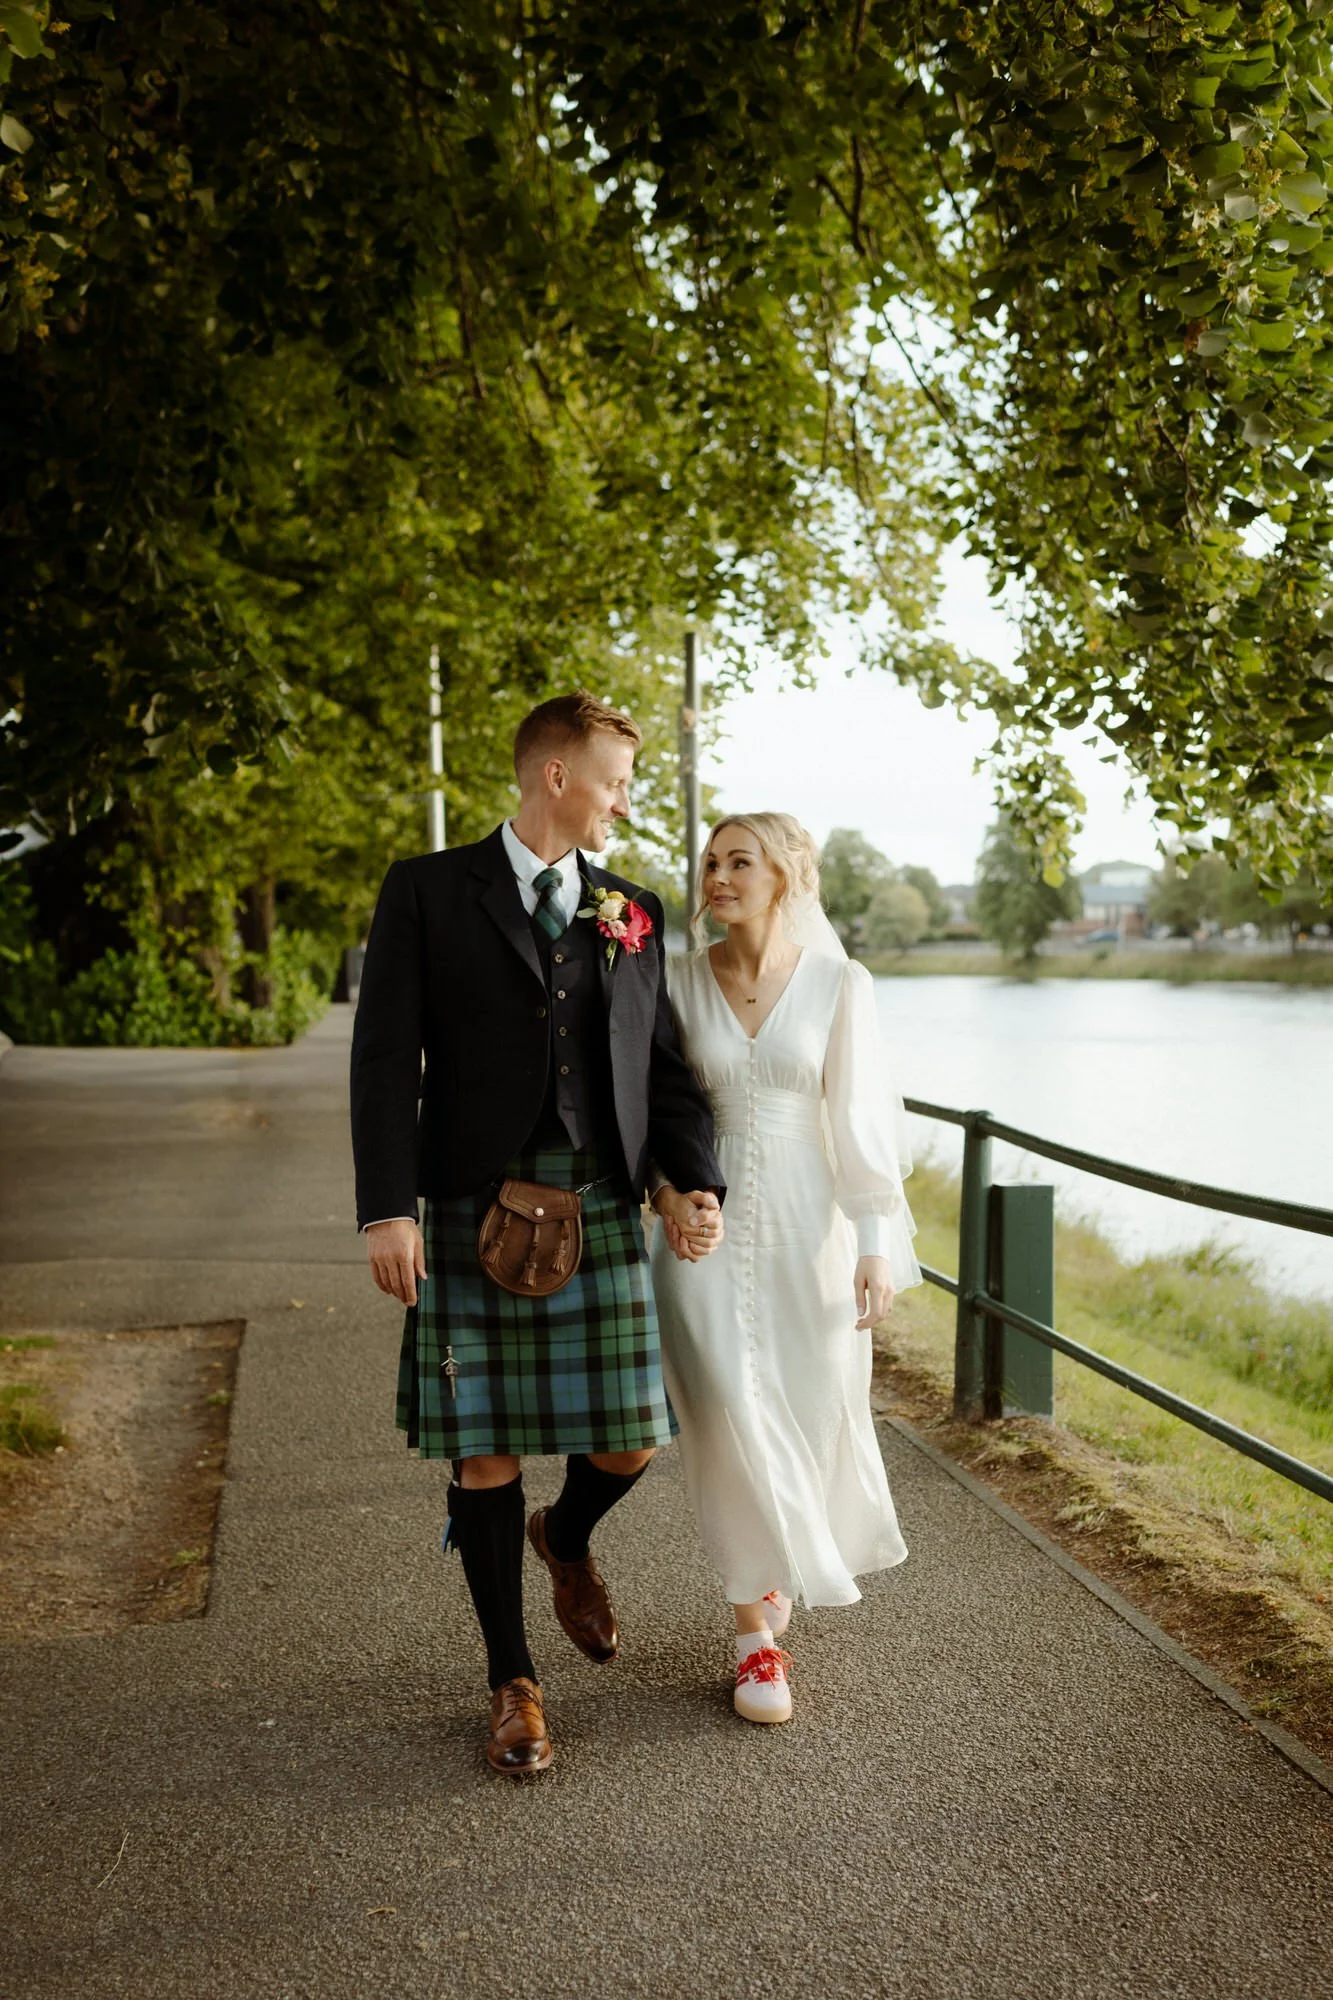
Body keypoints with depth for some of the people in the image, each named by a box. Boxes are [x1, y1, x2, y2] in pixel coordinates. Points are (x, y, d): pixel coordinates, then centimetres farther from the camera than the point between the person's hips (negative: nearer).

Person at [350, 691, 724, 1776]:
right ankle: (514, 1682, 23)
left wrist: (699, 1182, -2)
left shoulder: (632, 913, 13)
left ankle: (567, 1540, 37)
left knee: (627, 1444, 1)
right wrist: (388, 1209, -12)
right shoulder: (428, 893, 2)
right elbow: (387, 1058, -4)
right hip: (475, 1212, -3)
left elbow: (664, 1065, 14)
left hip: (602, 1209, 3)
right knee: (486, 1452, 3)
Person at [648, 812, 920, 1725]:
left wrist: (876, 1246, -7)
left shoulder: (839, 984, -4)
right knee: (731, 1418, -5)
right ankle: (756, 1629, 10)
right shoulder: (683, 982, 0)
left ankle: (775, 1564, 41)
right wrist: (665, 1188, -11)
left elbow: (860, 1118, -4)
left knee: (812, 1415, 8)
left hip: (807, 1226, 0)